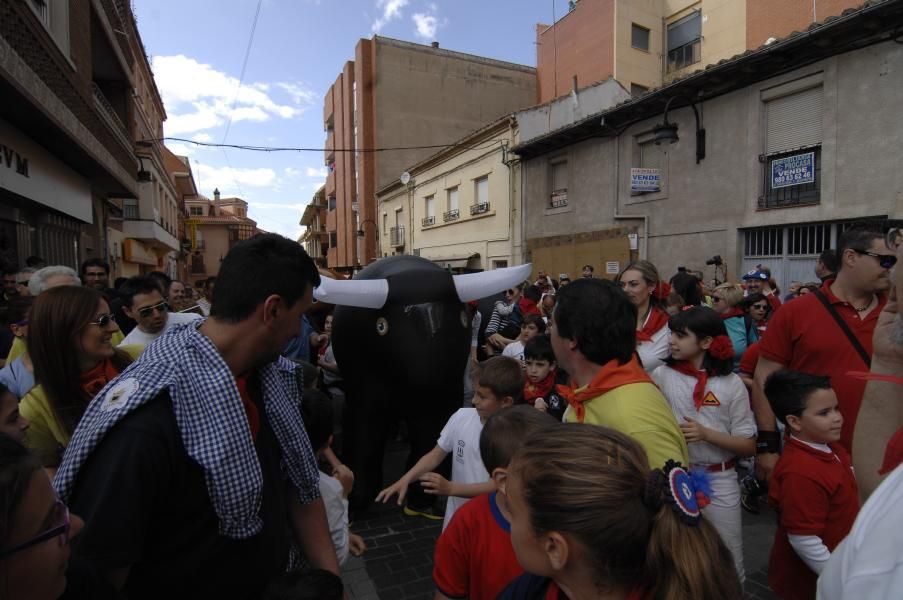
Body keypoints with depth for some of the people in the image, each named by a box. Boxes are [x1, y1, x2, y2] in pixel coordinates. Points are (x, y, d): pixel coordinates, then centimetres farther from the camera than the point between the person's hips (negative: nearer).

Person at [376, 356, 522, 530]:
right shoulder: (462, 417, -10)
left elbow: (498, 485, -23)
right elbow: (435, 455, -3)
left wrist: (450, 488, -29)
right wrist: (405, 479, -15)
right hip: (455, 515, 4)